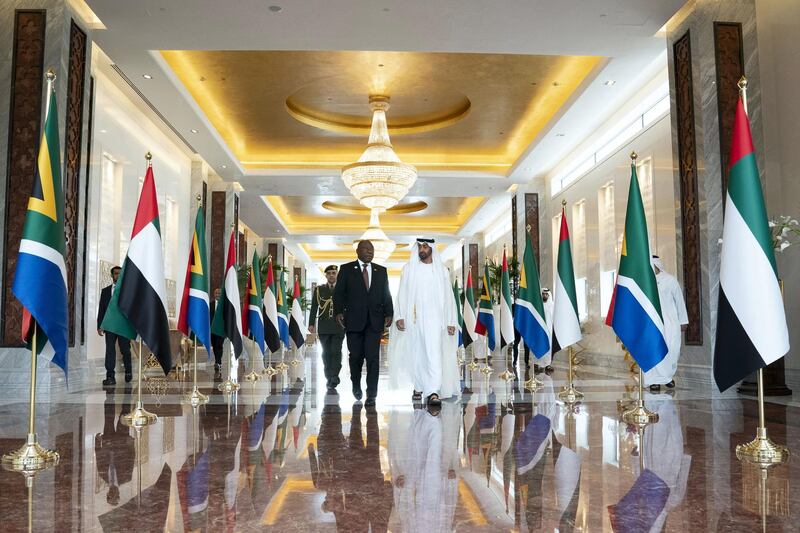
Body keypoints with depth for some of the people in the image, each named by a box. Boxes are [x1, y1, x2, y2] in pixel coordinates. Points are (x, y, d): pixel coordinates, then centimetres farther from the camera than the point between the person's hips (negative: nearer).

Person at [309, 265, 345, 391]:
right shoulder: (319, 290, 10)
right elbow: (314, 308, 8)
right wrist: (311, 324, -1)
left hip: (339, 327, -2)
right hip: (324, 327, 2)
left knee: (336, 352, -9)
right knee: (326, 353, 6)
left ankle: (334, 381, -10)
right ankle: (329, 379, 15)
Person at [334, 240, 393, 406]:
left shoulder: (381, 271, 13)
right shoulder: (346, 269, 6)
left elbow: (386, 295, 11)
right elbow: (339, 293, 2)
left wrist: (388, 314, -1)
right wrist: (338, 312, -12)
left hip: (375, 321, 1)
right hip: (354, 320, -1)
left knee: (373, 357, -6)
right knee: (356, 356, 7)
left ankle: (371, 394, -3)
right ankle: (356, 385, 32)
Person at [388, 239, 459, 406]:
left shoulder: (441, 270, 6)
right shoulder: (409, 268, 7)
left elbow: (448, 297, 6)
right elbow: (402, 294, 4)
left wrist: (451, 322, 1)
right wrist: (399, 316, -6)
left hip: (434, 318, -1)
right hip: (413, 318, 1)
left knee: (434, 353, -12)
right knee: (416, 353, 8)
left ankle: (433, 392, -18)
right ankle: (418, 387, 24)